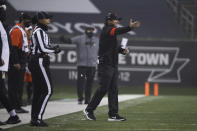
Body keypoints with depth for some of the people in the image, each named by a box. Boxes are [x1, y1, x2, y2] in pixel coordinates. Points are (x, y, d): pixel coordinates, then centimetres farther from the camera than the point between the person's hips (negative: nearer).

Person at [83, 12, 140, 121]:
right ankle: (89, 110, 5)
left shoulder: (112, 31, 19)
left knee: (113, 90, 7)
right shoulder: (106, 30, -11)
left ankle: (113, 115, 9)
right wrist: (130, 27, -48)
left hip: (113, 65, 10)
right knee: (103, 89, -7)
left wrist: (123, 50, 3)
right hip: (105, 65, -10)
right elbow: (117, 31, -32)